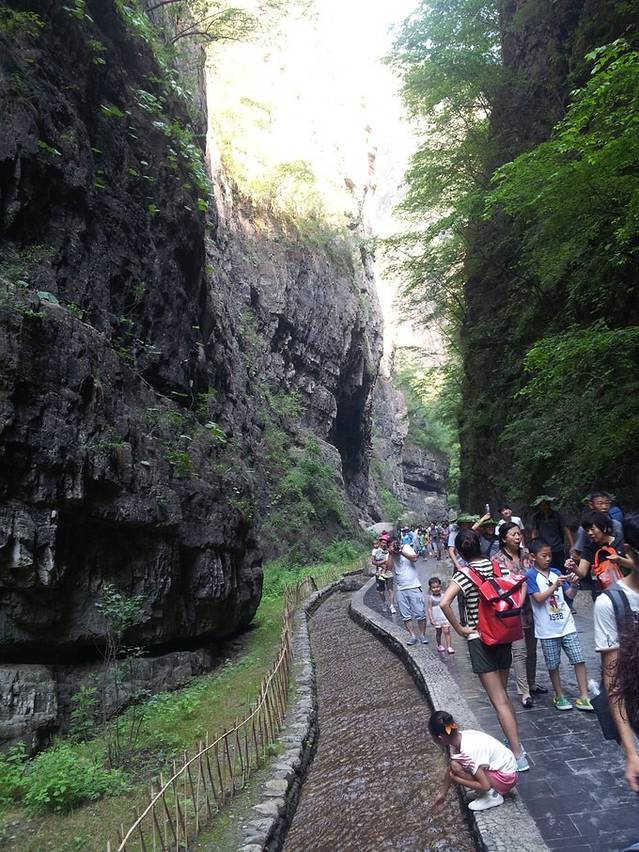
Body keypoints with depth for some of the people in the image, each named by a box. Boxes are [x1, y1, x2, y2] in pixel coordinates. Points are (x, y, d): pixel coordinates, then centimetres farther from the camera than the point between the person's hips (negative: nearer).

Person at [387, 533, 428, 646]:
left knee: (420, 614, -1)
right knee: (406, 616, 3)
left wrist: (401, 551, -18)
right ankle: (413, 636, 11)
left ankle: (422, 635, 13)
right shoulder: (389, 555, 5)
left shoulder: (406, 547, 1)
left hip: (413, 587, -2)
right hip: (400, 589, 2)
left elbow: (414, 558, -16)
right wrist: (391, 554, -17)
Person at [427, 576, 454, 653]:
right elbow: (430, 609, -7)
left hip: (445, 618, 2)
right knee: (438, 632, 11)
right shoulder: (431, 598, -7)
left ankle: (449, 646, -5)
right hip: (436, 619, -1)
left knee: (447, 631, -8)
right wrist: (431, 619, -14)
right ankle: (439, 645, 29)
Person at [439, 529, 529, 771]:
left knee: (499, 701, 3)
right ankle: (516, 744, 32)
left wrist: (459, 629, -16)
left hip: (480, 640, -5)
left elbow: (444, 603, -29)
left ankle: (519, 756, 6)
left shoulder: (464, 574, -17)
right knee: (503, 694, 24)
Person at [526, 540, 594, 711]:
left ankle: (583, 697, 10)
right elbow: (539, 598, -16)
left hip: (566, 624, 4)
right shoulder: (531, 575, -8)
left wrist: (572, 583, -14)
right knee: (553, 665, 9)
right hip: (547, 630, -4)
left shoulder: (556, 572, 6)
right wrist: (555, 585, -24)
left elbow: (570, 594, 6)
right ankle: (559, 696, 26)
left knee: (579, 660, 1)